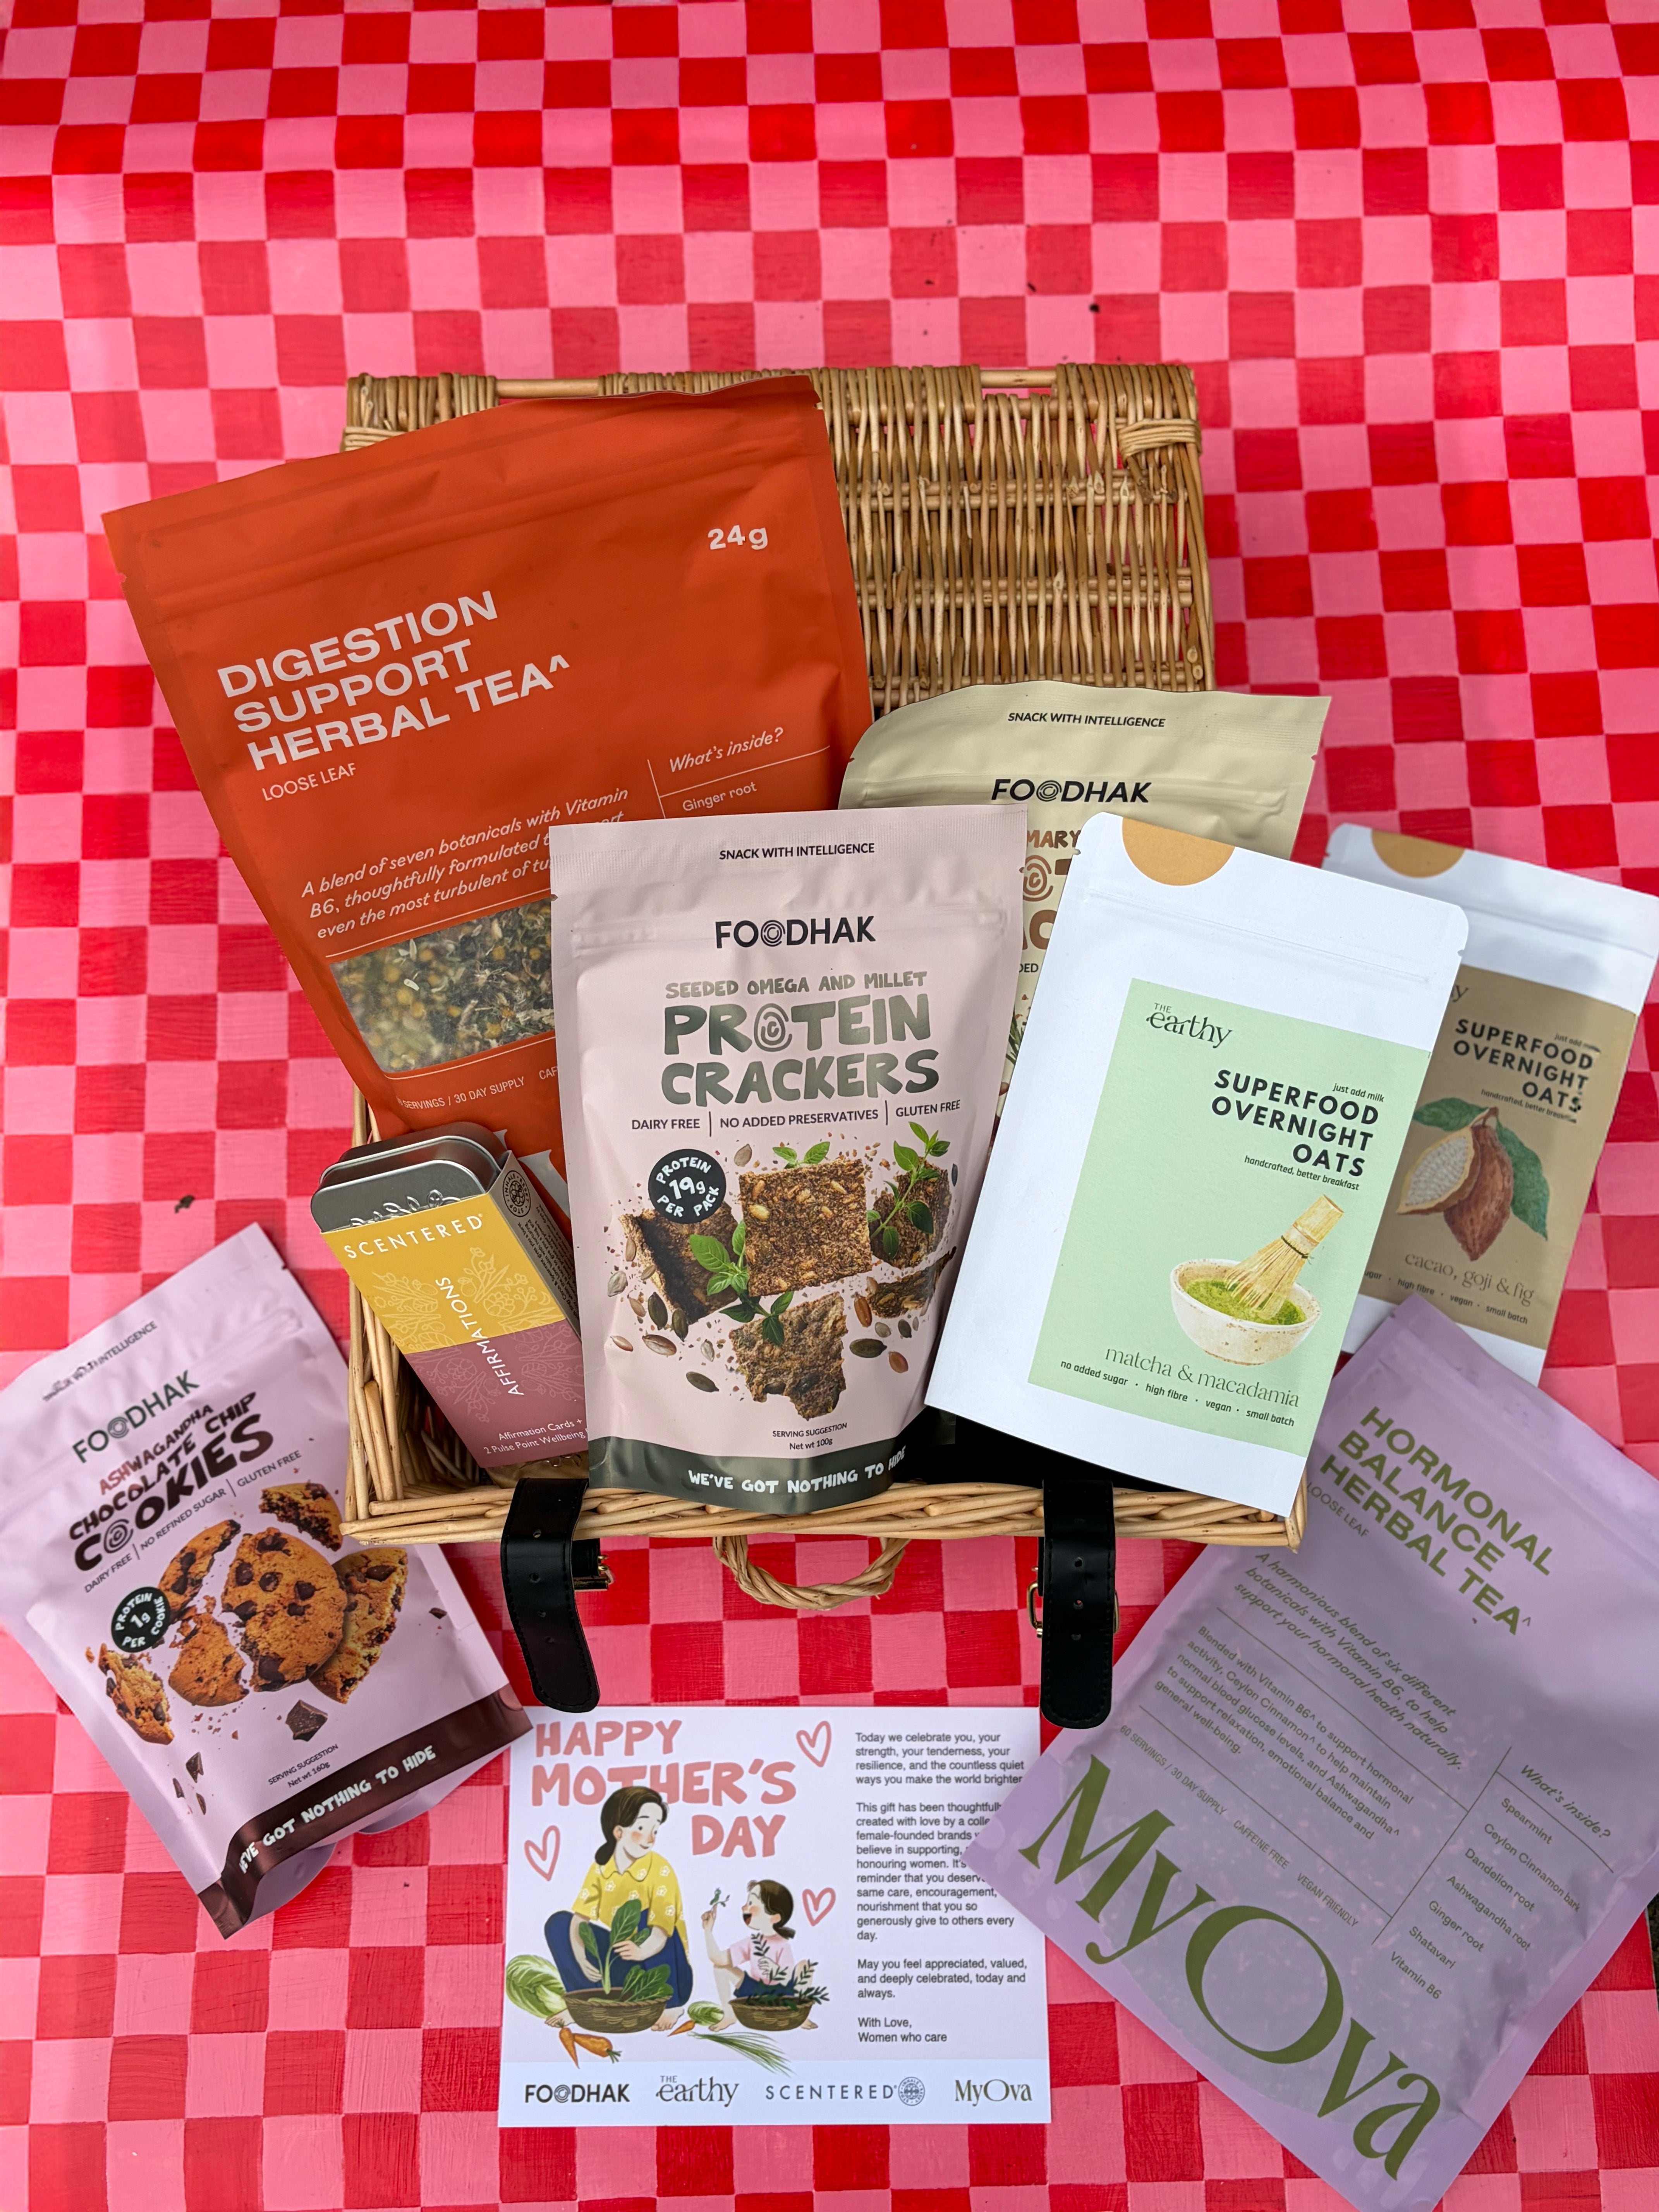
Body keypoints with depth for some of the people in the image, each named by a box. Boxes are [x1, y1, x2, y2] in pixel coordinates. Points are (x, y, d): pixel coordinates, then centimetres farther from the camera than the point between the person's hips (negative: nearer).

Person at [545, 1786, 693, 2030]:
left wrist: (643, 1952, -49)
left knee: (643, 1915, -33)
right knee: (559, 1923, -8)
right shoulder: (601, 1866, -5)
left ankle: (668, 2004, -18)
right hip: (623, 1963, 4)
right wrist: (580, 1957, -29)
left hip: (661, 1970, -4)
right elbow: (580, 1918, -9)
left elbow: (661, 1931, -27)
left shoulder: (660, 1870, -18)